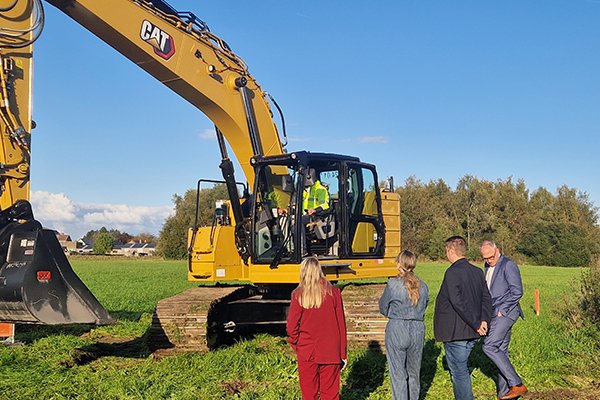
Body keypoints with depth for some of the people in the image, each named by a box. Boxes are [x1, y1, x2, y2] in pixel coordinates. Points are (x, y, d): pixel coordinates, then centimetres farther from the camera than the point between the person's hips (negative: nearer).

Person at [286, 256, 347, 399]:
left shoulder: (298, 295, -9)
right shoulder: (333, 292, -5)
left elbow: (291, 327, -9)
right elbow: (341, 325, -2)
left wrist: (296, 345, 10)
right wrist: (343, 354, 6)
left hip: (306, 352, -1)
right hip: (330, 352, 1)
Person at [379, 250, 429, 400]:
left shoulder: (393, 285, -13)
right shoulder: (423, 286, 0)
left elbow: (383, 308, -2)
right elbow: (423, 307, 10)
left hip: (397, 331, -4)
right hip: (418, 330, 4)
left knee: (398, 375, 3)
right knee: (414, 373, 19)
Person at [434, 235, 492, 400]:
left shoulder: (452, 273, -17)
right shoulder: (477, 272, 8)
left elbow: (459, 303, -25)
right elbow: (486, 298, 4)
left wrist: (476, 324, -18)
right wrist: (484, 320, -6)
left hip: (455, 333, -8)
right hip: (472, 333, 8)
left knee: (459, 372, 2)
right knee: (461, 369, 21)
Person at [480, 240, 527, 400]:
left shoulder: (508, 265, -10)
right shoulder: (488, 267, 17)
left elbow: (517, 291, -16)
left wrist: (502, 310, -15)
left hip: (506, 312, -9)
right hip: (496, 314, 9)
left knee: (489, 346, -18)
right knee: (501, 351, 9)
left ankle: (517, 384, -15)